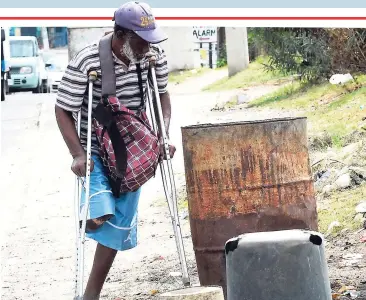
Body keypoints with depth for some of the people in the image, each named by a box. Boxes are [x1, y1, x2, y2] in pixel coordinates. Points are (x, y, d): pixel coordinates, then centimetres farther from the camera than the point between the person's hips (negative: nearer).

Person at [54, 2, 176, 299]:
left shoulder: (154, 55, -11)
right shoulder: (86, 62, -25)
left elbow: (162, 94, 8)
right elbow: (63, 110, -15)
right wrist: (78, 154, -23)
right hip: (95, 149, -4)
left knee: (117, 224, 6)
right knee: (100, 215, -25)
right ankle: (91, 213, 14)